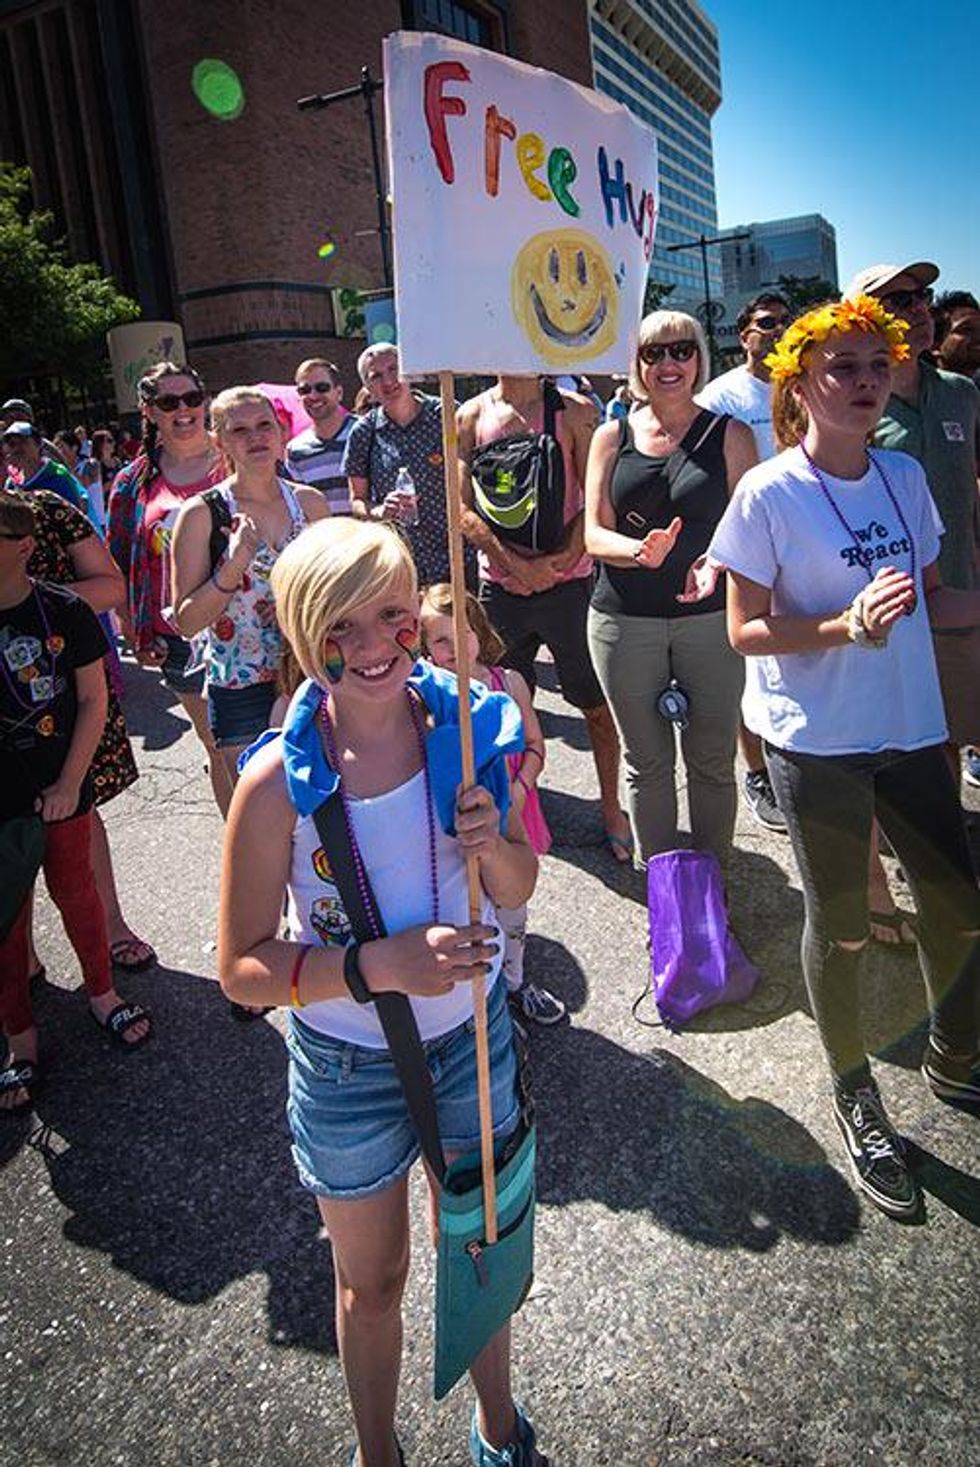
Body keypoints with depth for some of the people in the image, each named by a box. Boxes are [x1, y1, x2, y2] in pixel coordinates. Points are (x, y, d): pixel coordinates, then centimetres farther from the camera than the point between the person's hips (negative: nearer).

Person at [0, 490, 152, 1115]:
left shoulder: (65, 611, -8)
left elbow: (93, 700, -5)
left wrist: (69, 783, -9)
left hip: (61, 788, 0)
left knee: (76, 892, 16)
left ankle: (102, 994, 39)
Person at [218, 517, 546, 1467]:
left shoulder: (466, 727, -16)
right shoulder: (279, 782, -25)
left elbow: (518, 891, -4)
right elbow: (242, 969, -18)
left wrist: (491, 845, -26)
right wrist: (381, 964, -31)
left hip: (472, 1034, 3)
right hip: (348, 1065, -2)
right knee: (371, 1279, 23)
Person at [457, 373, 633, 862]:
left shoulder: (574, 411, 1)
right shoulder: (471, 416, 5)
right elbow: (464, 508, -2)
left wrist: (563, 559, -18)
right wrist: (514, 562, -15)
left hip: (568, 580, -1)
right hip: (500, 582, 2)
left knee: (597, 703, 6)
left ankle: (611, 809, 23)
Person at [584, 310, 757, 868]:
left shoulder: (729, 434, 4)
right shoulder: (613, 436, 7)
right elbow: (594, 532, 2)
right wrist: (639, 552, -19)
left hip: (710, 614, 0)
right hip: (625, 619, 1)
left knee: (713, 757, 5)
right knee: (647, 762, 8)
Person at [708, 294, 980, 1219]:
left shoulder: (904, 477, 6)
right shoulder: (770, 494, -11)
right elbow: (745, 631, -11)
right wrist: (850, 626, -25)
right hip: (815, 741, -5)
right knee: (841, 929, 8)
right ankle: (854, 1094, 34)